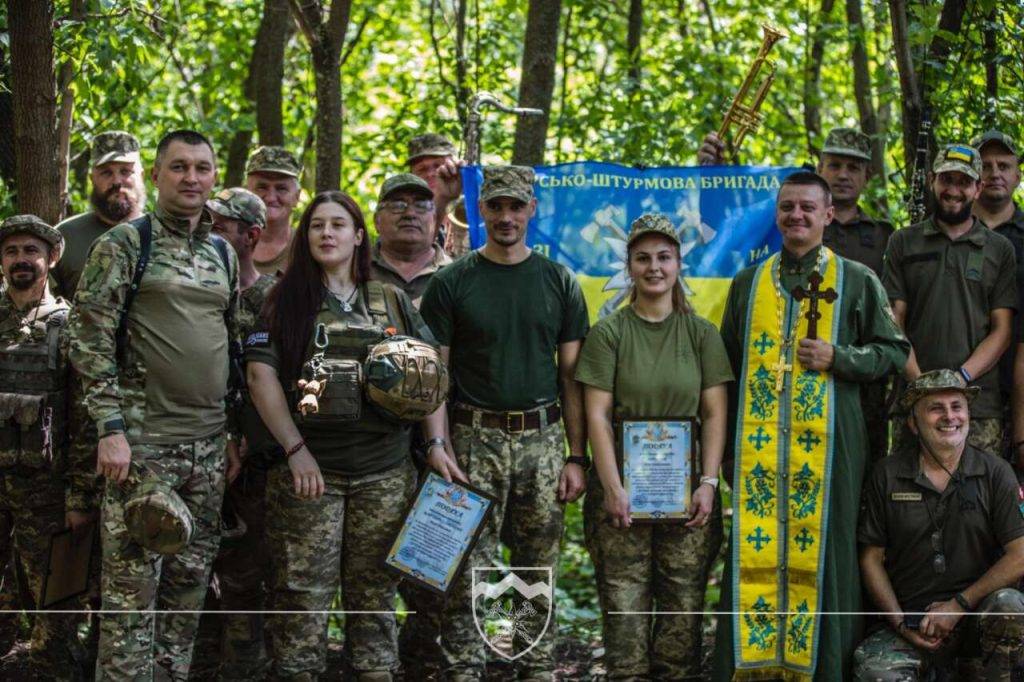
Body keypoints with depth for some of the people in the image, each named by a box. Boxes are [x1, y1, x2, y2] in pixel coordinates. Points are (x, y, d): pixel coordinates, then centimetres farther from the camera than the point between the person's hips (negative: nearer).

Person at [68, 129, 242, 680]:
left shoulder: (224, 255, 15)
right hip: (142, 441, -6)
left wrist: (234, 432, 15)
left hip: (209, 443, 6)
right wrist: (111, 428, -15)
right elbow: (91, 340, -8)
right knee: (133, 581, -6)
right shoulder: (123, 244, -3)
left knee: (190, 577, 9)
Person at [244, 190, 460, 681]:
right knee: (304, 593, -4)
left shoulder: (392, 302, 13)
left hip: (386, 473, 2)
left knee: (375, 591, 6)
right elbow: (261, 374, -3)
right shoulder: (286, 300, 7)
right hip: (309, 468, -2)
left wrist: (436, 444, -1)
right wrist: (295, 449, -13)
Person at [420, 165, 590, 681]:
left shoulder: (558, 283, 8)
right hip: (474, 439, -2)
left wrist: (576, 456, 2)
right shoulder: (451, 284, 2)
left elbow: (571, 376, 8)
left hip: (542, 439, 2)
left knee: (539, 566, 7)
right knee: (468, 568, -5)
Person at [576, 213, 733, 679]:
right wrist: (613, 487, -10)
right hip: (622, 488, -1)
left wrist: (709, 483, -5)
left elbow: (715, 414, 6)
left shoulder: (701, 333, 8)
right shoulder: (608, 333, 3)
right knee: (624, 605, -5)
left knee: (683, 605, -1)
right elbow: (597, 415, -2)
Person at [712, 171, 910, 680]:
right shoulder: (749, 283, 15)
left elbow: (894, 352, 8)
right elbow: (728, 367, 18)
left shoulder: (857, 281, 8)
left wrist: (838, 359, -9)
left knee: (820, 554, -2)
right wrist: (725, 442, 12)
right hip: (758, 443, 2)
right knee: (755, 550, -3)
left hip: (827, 443, -2)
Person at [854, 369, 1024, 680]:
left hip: (977, 611, 1)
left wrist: (960, 605, -11)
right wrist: (900, 623, -5)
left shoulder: (995, 473, 2)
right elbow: (871, 558, 8)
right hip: (911, 616, 0)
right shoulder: (887, 476, 7)